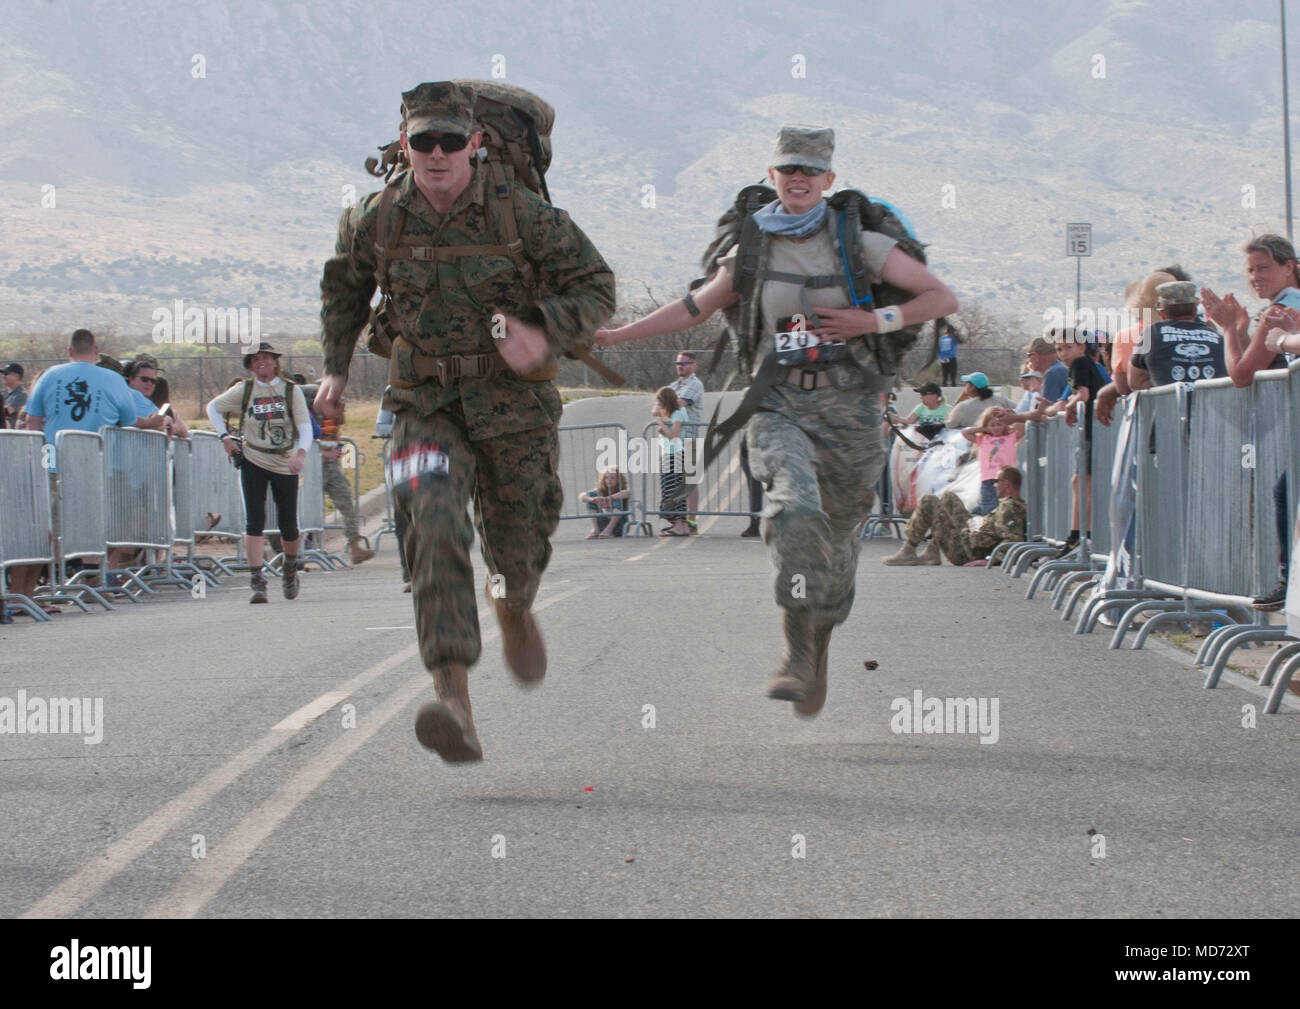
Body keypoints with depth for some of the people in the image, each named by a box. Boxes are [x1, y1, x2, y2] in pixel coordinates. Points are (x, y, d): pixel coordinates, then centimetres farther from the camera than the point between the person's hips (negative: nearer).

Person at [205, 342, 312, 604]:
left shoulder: (291, 390, -2)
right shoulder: (243, 390, 1)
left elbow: (305, 427, -7)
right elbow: (213, 407, 15)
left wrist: (300, 454, -26)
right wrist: (225, 437, 2)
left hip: (285, 464, 0)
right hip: (253, 463, 0)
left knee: (289, 527, 4)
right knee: (254, 521, -13)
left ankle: (290, 570, 33)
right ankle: (256, 582, -14)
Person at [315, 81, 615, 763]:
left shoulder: (521, 213, -13)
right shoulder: (375, 219, -5)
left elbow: (594, 284, -6)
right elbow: (345, 284, 18)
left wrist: (544, 335, -23)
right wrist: (335, 368, 13)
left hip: (514, 402, 0)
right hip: (428, 404, 0)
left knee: (518, 545, 13)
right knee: (436, 531, -23)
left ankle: (515, 610, 55)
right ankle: (454, 706, -34)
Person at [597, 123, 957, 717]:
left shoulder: (857, 242, 0)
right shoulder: (754, 248, 7)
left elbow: (943, 299, 2)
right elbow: (694, 309, 18)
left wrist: (874, 322, -11)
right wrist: (612, 335, 14)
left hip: (847, 406, 0)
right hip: (779, 405, 0)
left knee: (836, 535, 9)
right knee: (795, 508, -29)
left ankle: (819, 651, 34)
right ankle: (797, 652, -29)